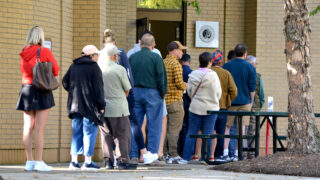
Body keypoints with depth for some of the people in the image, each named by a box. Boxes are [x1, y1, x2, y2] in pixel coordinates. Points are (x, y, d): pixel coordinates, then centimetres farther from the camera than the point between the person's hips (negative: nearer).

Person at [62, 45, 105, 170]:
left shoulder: (73, 66, 10)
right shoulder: (94, 67, -8)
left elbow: (65, 82, 12)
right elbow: (98, 88, -11)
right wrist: (101, 105, -7)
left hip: (75, 104, 6)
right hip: (89, 105, -6)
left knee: (77, 132, 10)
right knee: (90, 132, 0)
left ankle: (74, 161, 5)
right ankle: (88, 162, -1)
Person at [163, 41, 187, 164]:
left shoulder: (163, 63, 11)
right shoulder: (176, 64, -12)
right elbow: (179, 83, -18)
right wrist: (185, 86, 2)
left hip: (164, 100, 8)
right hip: (175, 100, -8)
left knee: (165, 128, 13)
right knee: (174, 129, -7)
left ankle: (165, 153, 16)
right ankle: (173, 156, -9)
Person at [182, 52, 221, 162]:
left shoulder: (193, 75, -2)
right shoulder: (213, 76, -10)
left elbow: (189, 91, 5)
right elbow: (218, 92, -3)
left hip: (195, 107, 2)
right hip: (211, 108, -2)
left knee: (192, 132, 7)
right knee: (207, 133, 3)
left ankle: (186, 157, 5)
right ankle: (205, 157, 2)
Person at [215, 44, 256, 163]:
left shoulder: (226, 66, 2)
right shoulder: (249, 67, -2)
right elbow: (252, 87, -1)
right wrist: (251, 101, 10)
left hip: (229, 102, 1)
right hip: (244, 102, -1)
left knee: (227, 127, 4)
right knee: (241, 128, 4)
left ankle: (225, 154, -4)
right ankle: (237, 154, 2)